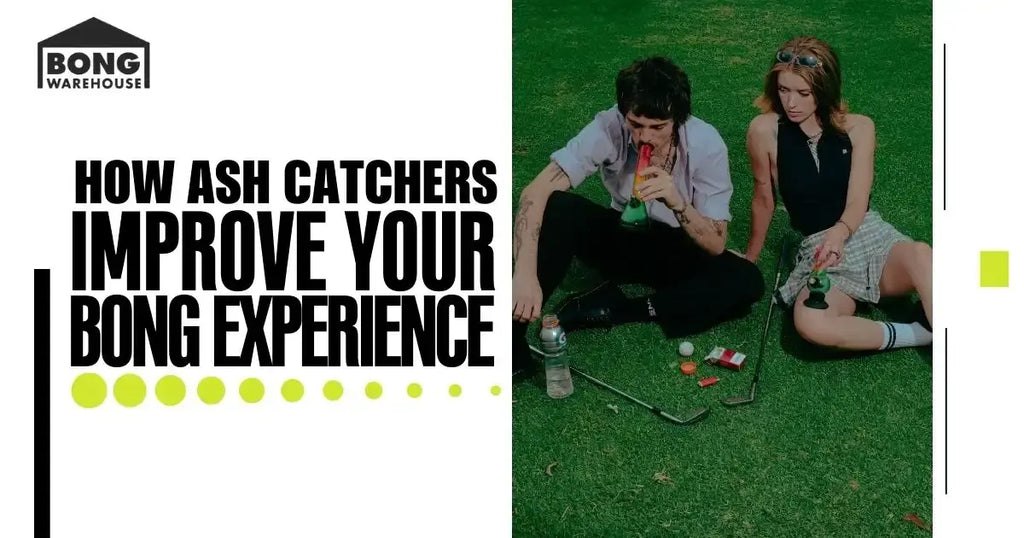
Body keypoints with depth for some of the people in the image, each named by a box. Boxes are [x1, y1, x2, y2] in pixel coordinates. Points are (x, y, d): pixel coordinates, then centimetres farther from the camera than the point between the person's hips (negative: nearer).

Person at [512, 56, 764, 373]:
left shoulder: (706, 144, -23)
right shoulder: (608, 128, -24)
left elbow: (715, 245, -21)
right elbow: (535, 194, -31)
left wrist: (677, 201, -40)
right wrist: (525, 273, -44)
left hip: (679, 252, 1)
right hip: (622, 237, 0)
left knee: (746, 281, -28)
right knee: (558, 207, -29)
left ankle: (612, 309, -22)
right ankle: (511, 339, -25)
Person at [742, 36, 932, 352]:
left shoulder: (858, 128, -2)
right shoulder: (765, 131, -7)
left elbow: (857, 201, -10)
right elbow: (764, 199, 5)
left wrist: (839, 232, -33)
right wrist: (749, 259, 14)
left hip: (872, 236, 2)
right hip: (819, 251, -1)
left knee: (920, 255, -36)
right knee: (810, 325, -35)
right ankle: (921, 335, -18)